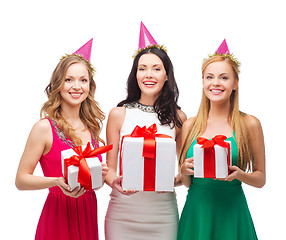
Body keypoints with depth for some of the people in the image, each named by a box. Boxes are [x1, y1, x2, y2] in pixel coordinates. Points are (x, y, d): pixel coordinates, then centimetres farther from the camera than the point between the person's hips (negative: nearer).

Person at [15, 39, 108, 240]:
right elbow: (21, 180, -9)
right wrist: (58, 182, -23)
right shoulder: (44, 128, -10)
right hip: (59, 214, -5)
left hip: (88, 212, 5)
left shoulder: (92, 127, 6)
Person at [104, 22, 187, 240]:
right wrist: (115, 181, -17)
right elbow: (109, 167, 4)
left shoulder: (177, 117, 3)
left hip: (162, 212, 1)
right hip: (123, 210, 0)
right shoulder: (119, 114, 1)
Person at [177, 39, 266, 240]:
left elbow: (261, 179, 3)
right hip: (196, 213, 2)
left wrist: (239, 174, -16)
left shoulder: (249, 124, -4)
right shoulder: (190, 126, 3)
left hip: (231, 214, -2)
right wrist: (184, 171, -10)